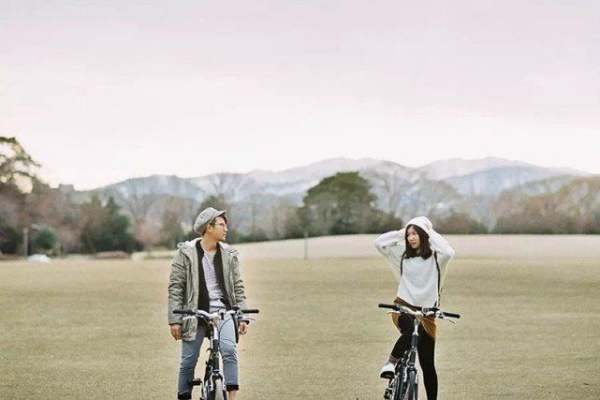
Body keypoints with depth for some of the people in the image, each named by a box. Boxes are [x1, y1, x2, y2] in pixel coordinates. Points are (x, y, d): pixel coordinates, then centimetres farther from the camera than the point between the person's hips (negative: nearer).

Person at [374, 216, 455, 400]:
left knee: (427, 364, 3)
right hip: (403, 306, 1)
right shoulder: (403, 255, 10)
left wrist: (431, 234, -11)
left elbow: (449, 253, -23)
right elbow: (379, 242, 3)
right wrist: (401, 233, 4)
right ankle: (391, 363, -20)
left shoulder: (434, 257, 0)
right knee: (410, 331, -37)